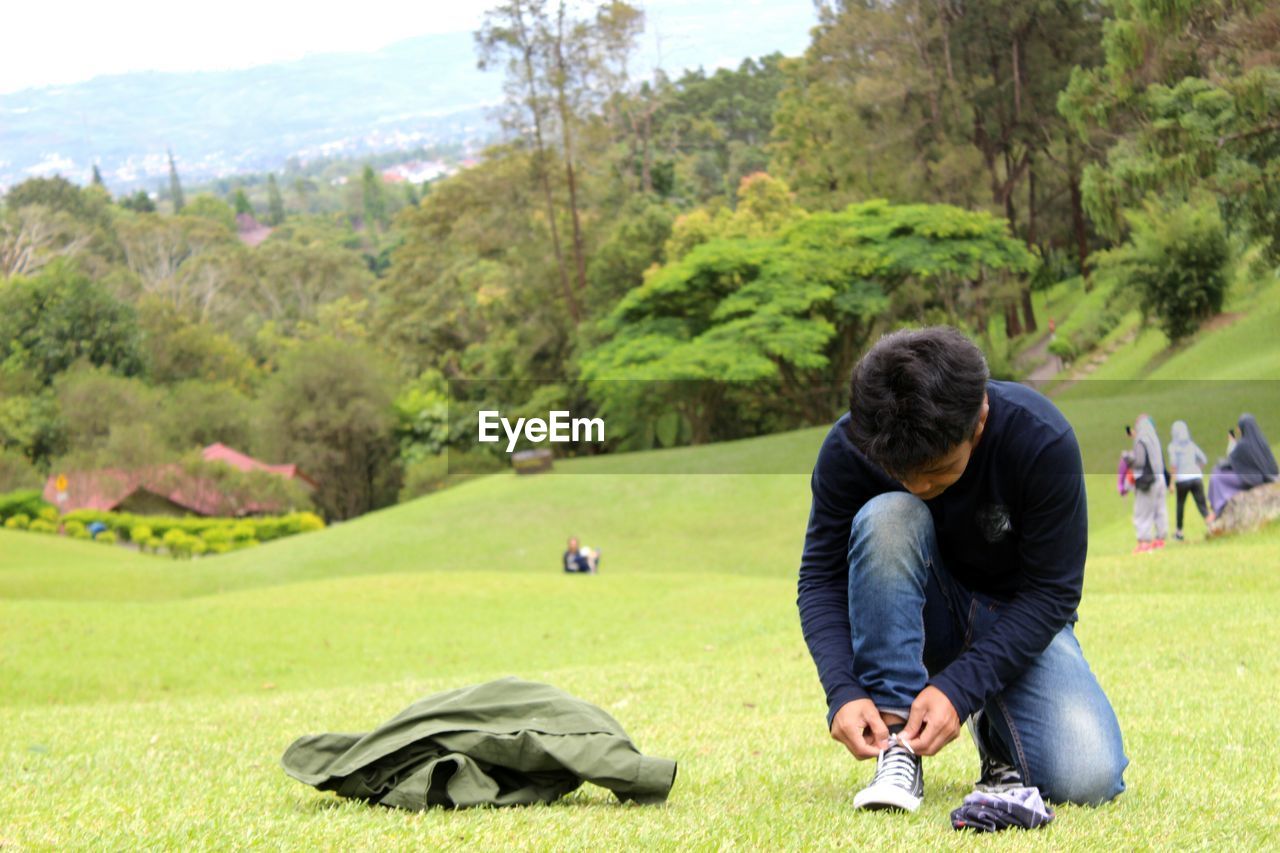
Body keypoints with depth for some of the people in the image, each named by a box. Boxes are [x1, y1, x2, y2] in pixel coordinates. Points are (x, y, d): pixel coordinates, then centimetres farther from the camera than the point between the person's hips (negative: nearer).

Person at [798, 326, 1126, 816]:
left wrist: (958, 687, -31)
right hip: (918, 616, 1)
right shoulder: (849, 447, -22)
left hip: (1018, 619, -1)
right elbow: (821, 578, -15)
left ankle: (996, 727, 8)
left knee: (1088, 779, -27)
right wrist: (842, 692, -32)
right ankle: (895, 742, -26)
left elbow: (1052, 591, -22)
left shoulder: (1042, 442, -27)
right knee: (889, 517, -33)